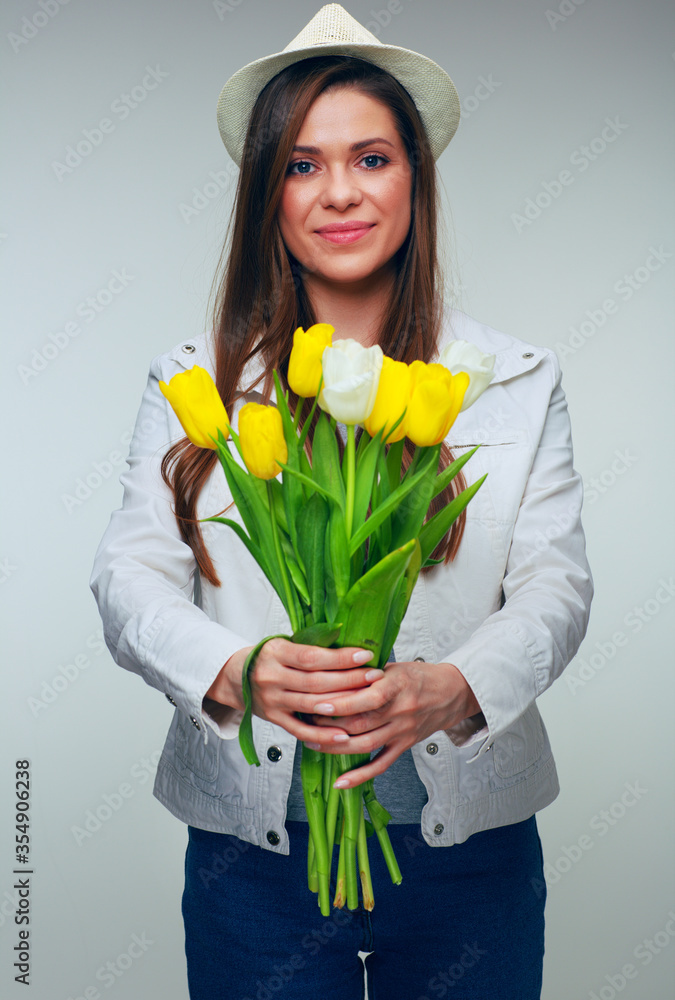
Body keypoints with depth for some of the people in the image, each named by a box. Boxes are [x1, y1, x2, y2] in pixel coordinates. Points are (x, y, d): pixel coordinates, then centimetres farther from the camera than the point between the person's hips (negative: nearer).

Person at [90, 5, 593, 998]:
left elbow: (556, 587, -4)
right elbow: (131, 577, -4)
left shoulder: (520, 381, 1)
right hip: (252, 847, 0)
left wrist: (450, 688, -24)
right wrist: (233, 673, -25)